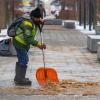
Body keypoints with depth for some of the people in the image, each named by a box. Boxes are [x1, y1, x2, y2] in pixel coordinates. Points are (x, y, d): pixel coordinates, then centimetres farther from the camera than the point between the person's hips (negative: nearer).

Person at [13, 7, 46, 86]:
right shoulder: (28, 25, -26)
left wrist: (41, 22, 0)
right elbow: (28, 39, -30)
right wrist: (38, 44, -32)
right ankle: (20, 80, -9)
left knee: (21, 60, 17)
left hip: (24, 44, 10)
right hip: (20, 44, -10)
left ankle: (18, 78, 29)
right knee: (24, 60, -12)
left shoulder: (34, 23, 2)